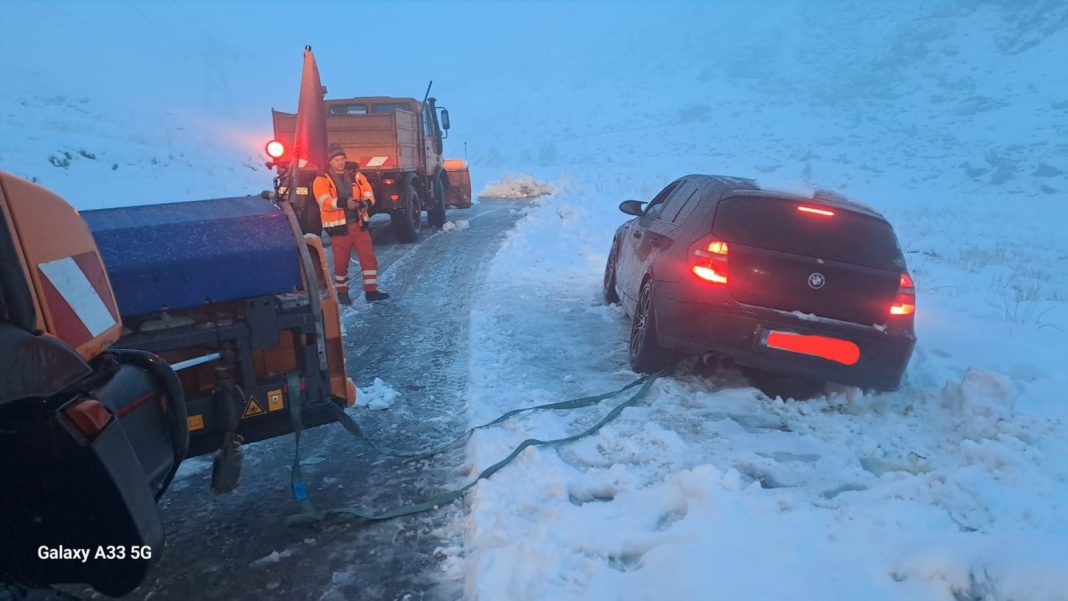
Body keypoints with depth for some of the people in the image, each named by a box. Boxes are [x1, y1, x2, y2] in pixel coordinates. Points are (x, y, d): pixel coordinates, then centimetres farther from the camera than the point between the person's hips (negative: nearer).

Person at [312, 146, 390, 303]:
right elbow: (325, 202, -17)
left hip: (359, 225, 3)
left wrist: (362, 203, -19)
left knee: (369, 257, -2)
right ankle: (342, 292, 21)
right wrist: (343, 202, -35)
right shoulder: (321, 180, -2)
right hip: (339, 227, -3)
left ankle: (371, 290, 3)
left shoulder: (356, 176, 11)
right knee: (341, 261, 6)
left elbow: (369, 196, 4)